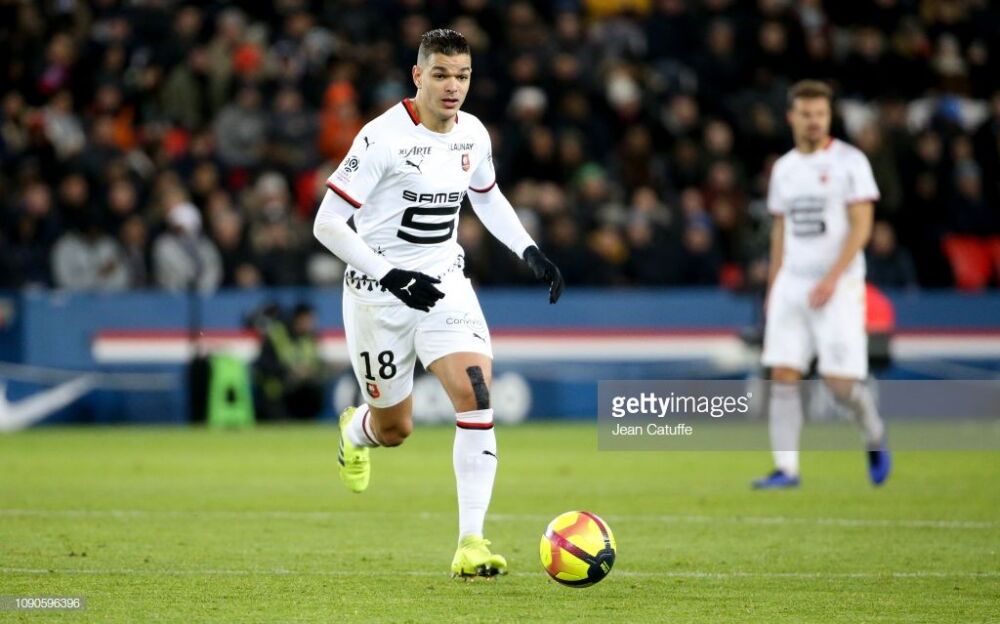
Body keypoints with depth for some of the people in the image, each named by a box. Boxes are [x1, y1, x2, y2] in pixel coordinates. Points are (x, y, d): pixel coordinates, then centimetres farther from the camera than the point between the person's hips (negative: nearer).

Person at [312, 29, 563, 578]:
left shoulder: (473, 135, 0)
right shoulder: (383, 137, -19)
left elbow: (487, 197, 22)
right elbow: (327, 224, -19)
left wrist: (530, 252, 9)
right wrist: (393, 276, -26)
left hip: (444, 284, 4)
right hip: (378, 291, -4)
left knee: (476, 398, -19)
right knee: (395, 430, 9)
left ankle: (471, 543, -18)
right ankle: (355, 430, 49)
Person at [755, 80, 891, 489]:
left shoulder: (849, 161, -4)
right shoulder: (784, 168, 13)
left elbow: (860, 227, -10)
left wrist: (832, 278, -18)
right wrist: (773, 287, 15)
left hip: (838, 286, -5)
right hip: (791, 283, 5)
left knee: (840, 381, -9)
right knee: (783, 375, -5)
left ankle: (875, 438, 20)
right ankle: (786, 468, -2)